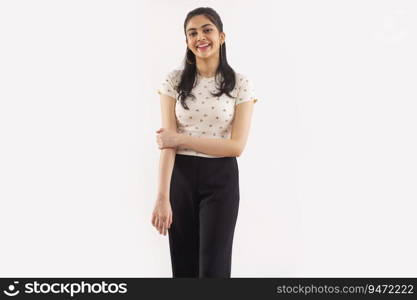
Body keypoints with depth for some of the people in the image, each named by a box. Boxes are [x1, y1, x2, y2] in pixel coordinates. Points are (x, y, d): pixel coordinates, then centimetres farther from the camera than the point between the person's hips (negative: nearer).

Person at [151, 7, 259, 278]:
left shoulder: (240, 84, -5)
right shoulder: (174, 81, -1)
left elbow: (237, 145, -11)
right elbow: (167, 141, -9)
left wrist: (180, 139, -14)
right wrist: (162, 197, -17)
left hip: (220, 179, -2)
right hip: (181, 177, 2)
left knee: (213, 267, -3)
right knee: (183, 265, 10)